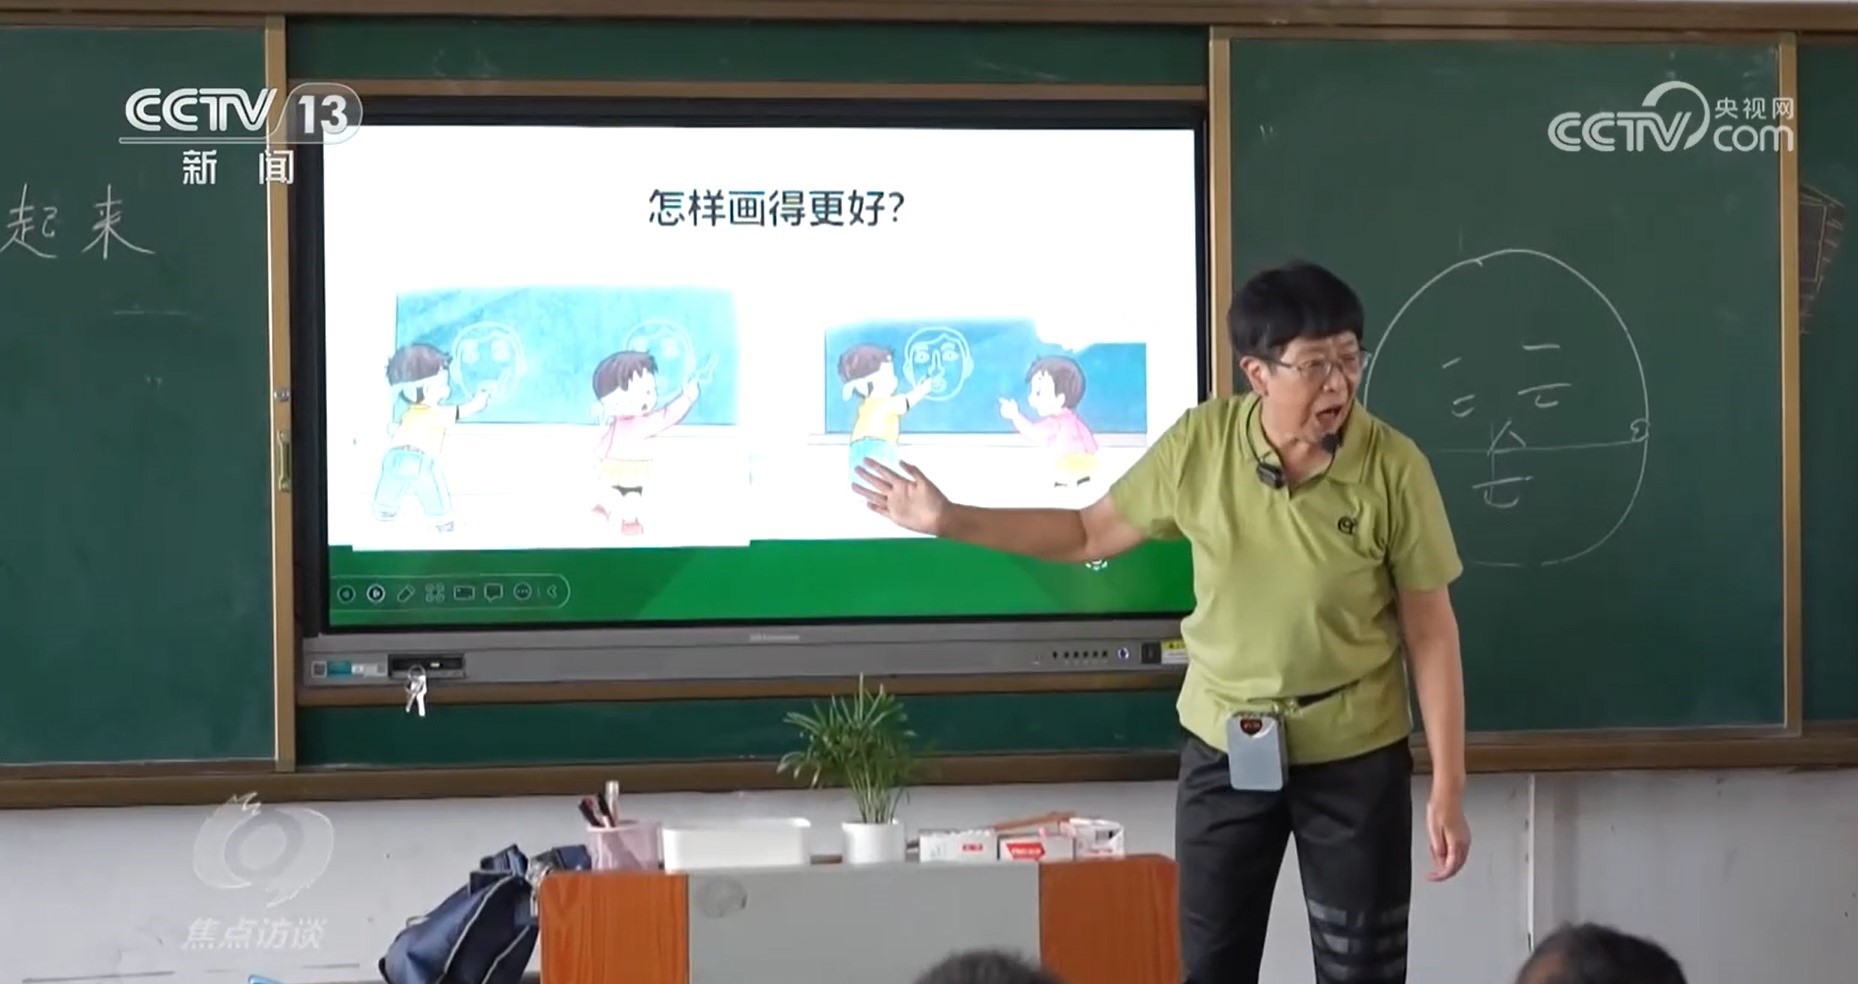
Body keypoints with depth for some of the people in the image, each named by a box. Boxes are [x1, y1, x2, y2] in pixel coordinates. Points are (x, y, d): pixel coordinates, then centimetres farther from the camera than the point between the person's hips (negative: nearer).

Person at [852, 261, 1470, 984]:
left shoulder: (1393, 466, -16)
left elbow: (1431, 631, -9)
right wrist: (952, 521, -4)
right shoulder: (1200, 443, -10)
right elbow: (1091, 532, 3)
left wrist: (1448, 787, -9)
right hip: (1222, 747, 2)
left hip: (1356, 756, -2)